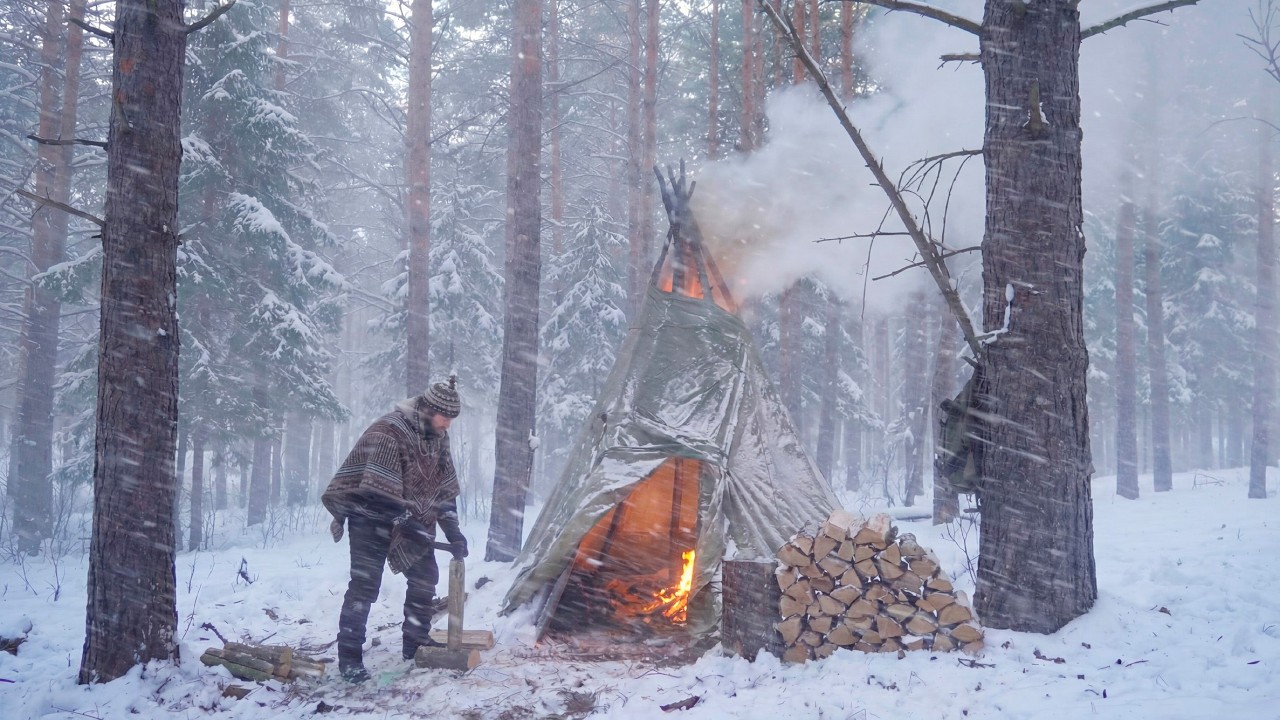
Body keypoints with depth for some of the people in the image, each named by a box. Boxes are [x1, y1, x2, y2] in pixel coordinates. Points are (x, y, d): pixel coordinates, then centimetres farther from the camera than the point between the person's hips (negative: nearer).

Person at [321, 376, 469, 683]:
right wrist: (407, 524, -27)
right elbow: (380, 491, -28)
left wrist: (452, 530, -5)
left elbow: (445, 487, 4)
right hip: (371, 516, -8)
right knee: (365, 584, -13)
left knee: (425, 576, 6)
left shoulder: (438, 437, 0)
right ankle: (349, 656, -9)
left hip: (410, 517, 8)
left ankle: (416, 641, 20)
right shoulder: (388, 432, -25)